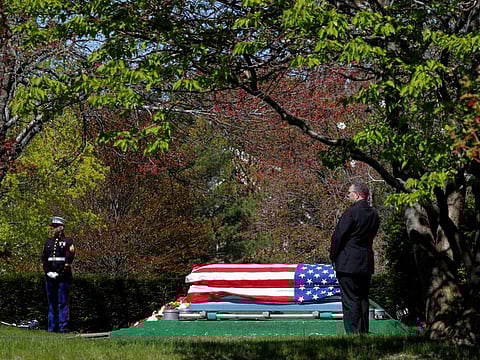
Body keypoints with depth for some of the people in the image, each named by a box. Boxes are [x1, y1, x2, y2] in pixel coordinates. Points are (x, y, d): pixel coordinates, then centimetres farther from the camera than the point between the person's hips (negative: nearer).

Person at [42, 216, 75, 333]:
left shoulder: (68, 242, 0)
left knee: (63, 302, -6)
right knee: (51, 303, 8)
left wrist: (59, 273, -13)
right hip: (50, 277, 5)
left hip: (63, 277, -5)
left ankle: (63, 327, -6)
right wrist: (48, 272, -2)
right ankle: (52, 327, 11)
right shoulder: (48, 242, 16)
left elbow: (69, 259, -8)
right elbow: (44, 258, 12)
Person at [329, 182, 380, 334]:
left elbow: (338, 236, -12)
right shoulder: (374, 214, 9)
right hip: (366, 264, 8)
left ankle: (353, 333, -8)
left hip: (348, 263, -8)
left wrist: (333, 257, 1)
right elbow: (370, 237, 13)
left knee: (350, 300, -5)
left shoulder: (351, 212, -15)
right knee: (363, 299, 13)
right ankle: (364, 332, 15)